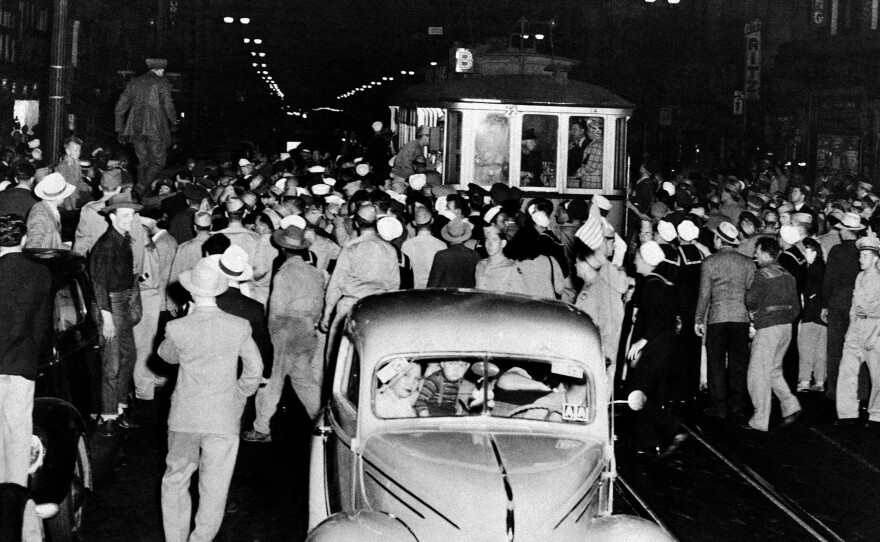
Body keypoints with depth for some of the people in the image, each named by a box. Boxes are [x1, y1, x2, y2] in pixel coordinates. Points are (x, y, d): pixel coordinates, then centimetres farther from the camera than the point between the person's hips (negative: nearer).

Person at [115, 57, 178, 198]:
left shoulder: (134, 82, 15)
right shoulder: (162, 82, -1)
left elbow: (120, 106, 13)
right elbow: (168, 105, -10)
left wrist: (120, 130, 17)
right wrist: (174, 122, 8)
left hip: (136, 128, 5)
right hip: (155, 128, -5)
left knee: (143, 163, 13)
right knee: (158, 162, 1)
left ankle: (145, 196, 11)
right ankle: (140, 190, -16)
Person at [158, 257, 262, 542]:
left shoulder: (177, 328, -11)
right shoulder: (238, 327, -11)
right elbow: (255, 367, -1)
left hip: (184, 417, 1)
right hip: (224, 419, -1)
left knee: (175, 481, 18)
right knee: (214, 489, 9)